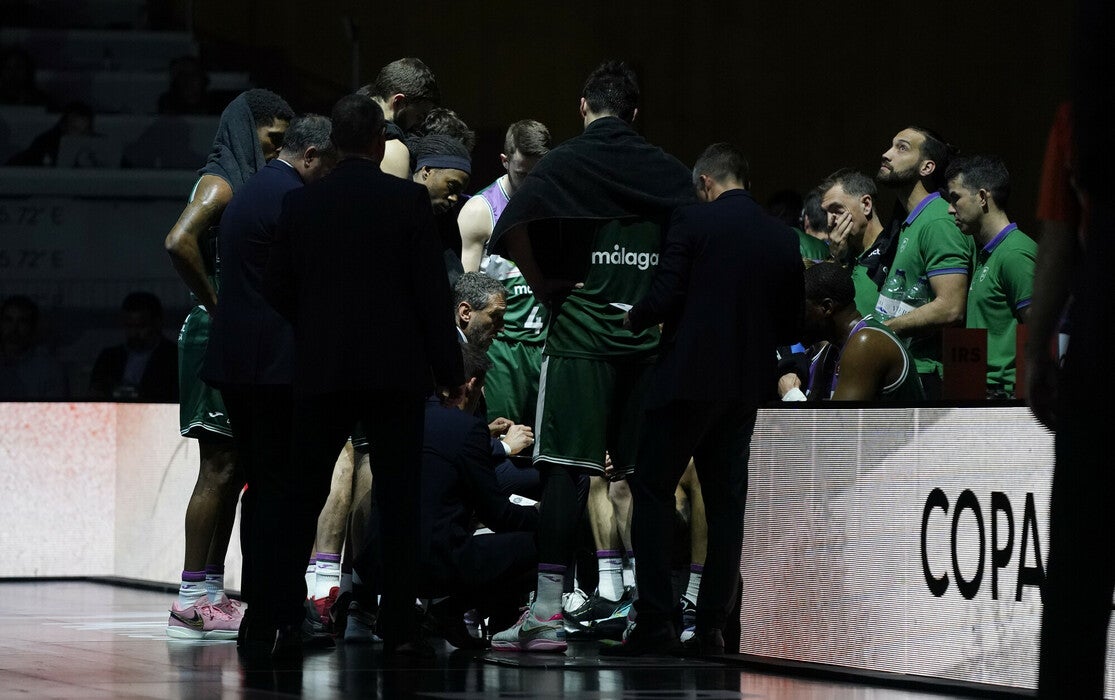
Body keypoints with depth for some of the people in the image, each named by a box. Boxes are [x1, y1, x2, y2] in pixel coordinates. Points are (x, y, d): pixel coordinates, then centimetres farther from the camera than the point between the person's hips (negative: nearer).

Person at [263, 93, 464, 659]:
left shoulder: (300, 204, 3)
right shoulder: (407, 200, -5)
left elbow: (277, 289, 7)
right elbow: (432, 289, -6)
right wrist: (448, 369, 1)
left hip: (321, 372, 2)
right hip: (395, 370, -2)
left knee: (303, 494, 10)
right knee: (398, 500, 1)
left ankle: (280, 613, 8)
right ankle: (399, 627, -3)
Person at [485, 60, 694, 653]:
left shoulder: (564, 163, 0)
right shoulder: (669, 173, 9)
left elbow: (513, 227, -13)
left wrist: (544, 285, -2)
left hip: (580, 331, -3)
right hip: (650, 337, 3)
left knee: (563, 468, -6)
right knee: (647, 474, 7)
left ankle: (547, 613, -13)